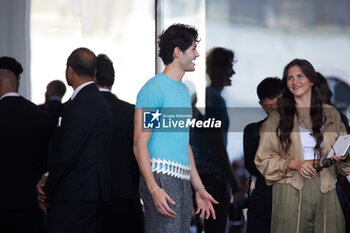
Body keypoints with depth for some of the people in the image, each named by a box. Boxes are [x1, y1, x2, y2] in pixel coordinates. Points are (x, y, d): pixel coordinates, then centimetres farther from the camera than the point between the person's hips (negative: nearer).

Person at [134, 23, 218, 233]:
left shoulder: (184, 91, 20)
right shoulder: (154, 88, -8)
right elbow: (140, 143, -13)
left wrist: (199, 188, 22)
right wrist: (154, 188, -22)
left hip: (183, 181, 9)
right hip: (161, 178, -9)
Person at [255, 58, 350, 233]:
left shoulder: (331, 115, 13)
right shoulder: (277, 117, 6)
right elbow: (263, 158, 3)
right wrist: (293, 164, -11)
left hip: (325, 194, 2)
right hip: (290, 195, -2)